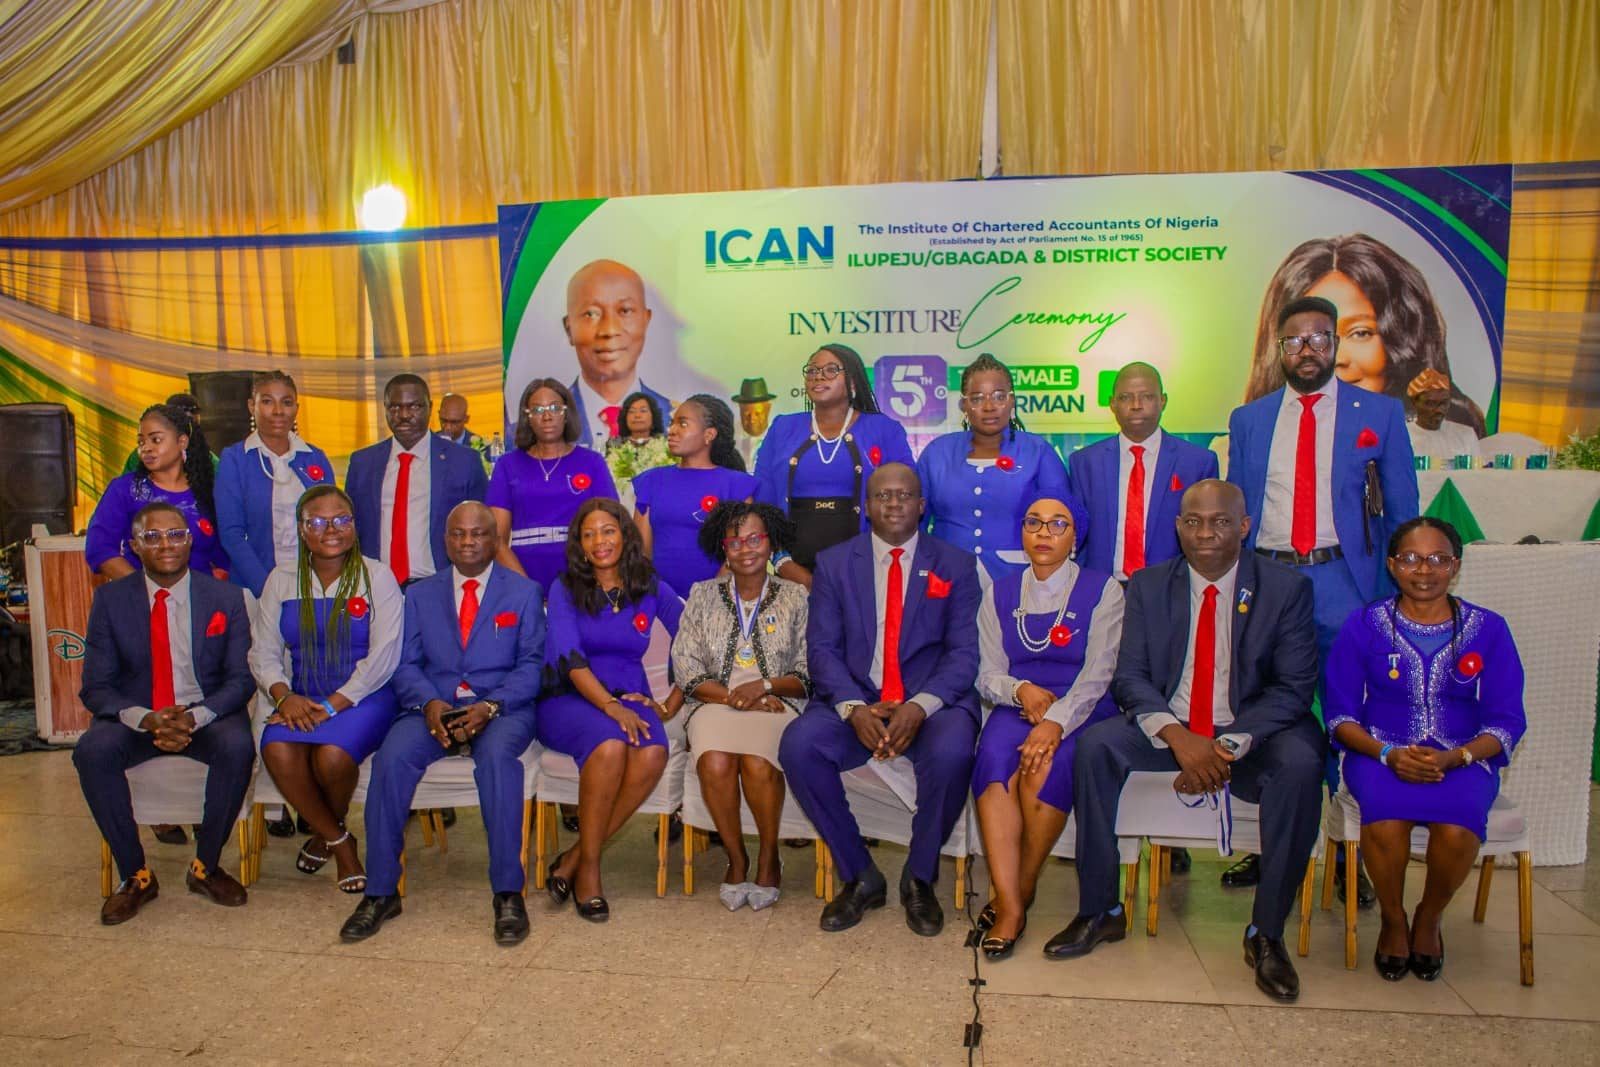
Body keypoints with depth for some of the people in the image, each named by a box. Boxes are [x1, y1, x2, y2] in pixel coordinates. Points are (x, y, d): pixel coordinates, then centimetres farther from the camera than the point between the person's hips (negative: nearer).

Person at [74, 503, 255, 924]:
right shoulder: (110, 600, 0)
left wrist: (195, 717, -23)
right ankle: (135, 875, -11)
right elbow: (96, 687, -3)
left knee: (238, 746, -32)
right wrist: (146, 719, -23)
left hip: (207, 714, -1)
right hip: (135, 715, 1)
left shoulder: (226, 598, -2)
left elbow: (241, 679, -4)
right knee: (92, 751, -30)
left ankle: (206, 866, -10)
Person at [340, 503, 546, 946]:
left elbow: (532, 664, 2)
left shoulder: (524, 592, 11)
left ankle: (508, 893, -27)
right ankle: (380, 892, -14)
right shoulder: (420, 594, 18)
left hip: (503, 708, -2)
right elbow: (406, 664, 9)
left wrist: (491, 705, -16)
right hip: (434, 707, 2)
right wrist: (429, 702, -13)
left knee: (496, 756, -35)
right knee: (391, 757, -27)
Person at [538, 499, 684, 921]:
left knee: (653, 754, -32)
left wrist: (673, 704, 1)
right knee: (610, 746, -36)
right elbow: (569, 659, -9)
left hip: (631, 698, 2)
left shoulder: (651, 589, 9)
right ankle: (588, 868, -17)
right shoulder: (565, 589, 3)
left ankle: (574, 859, -17)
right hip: (569, 699, -2)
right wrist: (611, 707, -22)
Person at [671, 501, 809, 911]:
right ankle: (737, 859, -7)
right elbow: (685, 669, 4)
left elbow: (808, 676, 4)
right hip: (716, 703, 1)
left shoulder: (794, 597, 8)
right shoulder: (703, 595, 11)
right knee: (715, 765, -31)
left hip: (776, 704, -1)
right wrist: (733, 697, -10)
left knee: (758, 764, -32)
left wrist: (764, 686, -13)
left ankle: (769, 857, -6)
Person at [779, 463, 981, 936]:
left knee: (951, 754, -33)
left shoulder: (955, 565, 7)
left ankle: (919, 879, -4)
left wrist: (920, 707, -19)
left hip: (932, 702, -1)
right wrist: (854, 709, -17)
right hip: (853, 701, 1)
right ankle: (859, 876, -5)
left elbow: (963, 653, -1)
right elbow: (822, 648, 1)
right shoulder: (833, 563, 9)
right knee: (797, 746, -27)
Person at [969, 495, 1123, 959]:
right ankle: (1008, 905, -29)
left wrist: (1057, 721, -23)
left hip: (1080, 712, -2)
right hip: (1016, 709, 2)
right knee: (993, 761, -31)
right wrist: (1021, 690, -13)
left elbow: (1097, 673, -7)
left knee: (1044, 768, -33)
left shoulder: (1102, 590, 4)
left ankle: (1023, 889, -11)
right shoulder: (999, 594, 14)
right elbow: (988, 675, 10)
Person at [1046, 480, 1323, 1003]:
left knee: (1300, 762, -32)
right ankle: (1100, 912, -12)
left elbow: (1294, 686, -8)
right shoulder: (1148, 586, 3)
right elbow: (1129, 676, -4)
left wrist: (1229, 746, -23)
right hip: (1167, 729, 2)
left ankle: (1266, 933, -15)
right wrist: (1178, 736, -23)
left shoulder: (1286, 588, -2)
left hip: (1253, 731, -1)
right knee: (1094, 745, -25)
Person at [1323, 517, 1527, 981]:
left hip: (1463, 759, 1)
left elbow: (1506, 721, 3)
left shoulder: (1488, 629, 4)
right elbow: (1339, 712, 2)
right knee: (1386, 823, -32)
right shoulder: (1364, 626, 2)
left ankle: (1428, 918, 4)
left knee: (1457, 829, -31)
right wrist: (1387, 754, -16)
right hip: (1381, 755, -1)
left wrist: (1456, 758, -15)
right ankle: (1393, 921, 1)